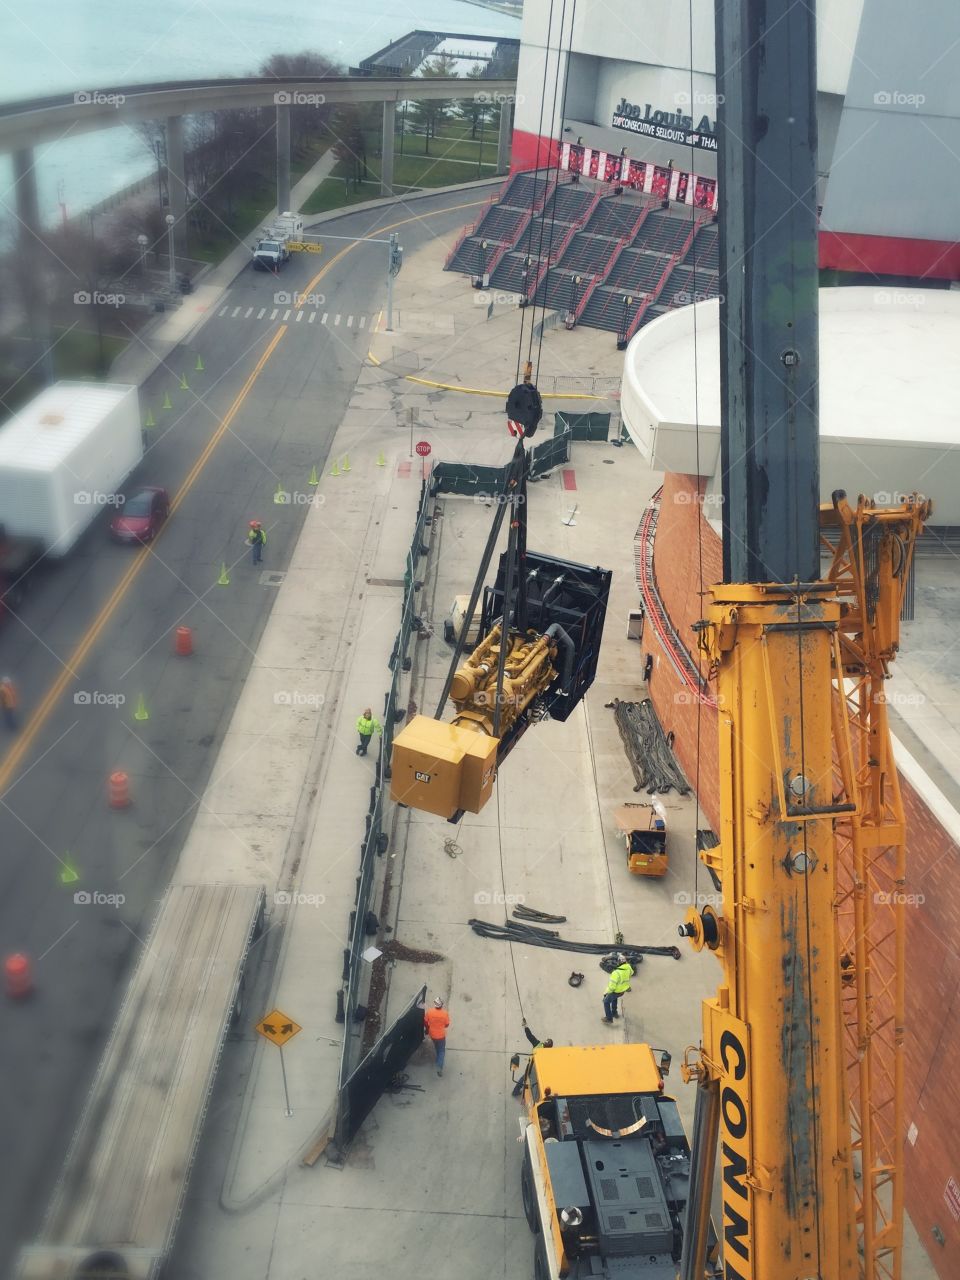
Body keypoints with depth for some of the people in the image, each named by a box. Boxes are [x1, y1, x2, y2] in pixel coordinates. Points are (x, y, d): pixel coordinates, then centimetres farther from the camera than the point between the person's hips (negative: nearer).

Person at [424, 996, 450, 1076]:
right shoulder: (445, 1013, -25)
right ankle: (439, 1067, 5)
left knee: (436, 1047, 31)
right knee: (442, 1050, 16)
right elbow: (447, 1025, -10)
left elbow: (425, 1022, -6)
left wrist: (427, 1029, 13)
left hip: (432, 1034, 3)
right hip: (441, 1035, -3)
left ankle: (438, 1060, 53)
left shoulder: (429, 1012, -20)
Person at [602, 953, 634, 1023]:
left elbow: (612, 986, -31)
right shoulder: (628, 967, -20)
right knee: (614, 998, 35)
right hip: (624, 990, 7)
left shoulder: (616, 973, -41)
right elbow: (631, 973, 8)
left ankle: (609, 1018, 28)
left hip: (616, 991, -7)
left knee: (606, 1002, 18)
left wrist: (606, 992, -12)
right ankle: (614, 1013, 49)